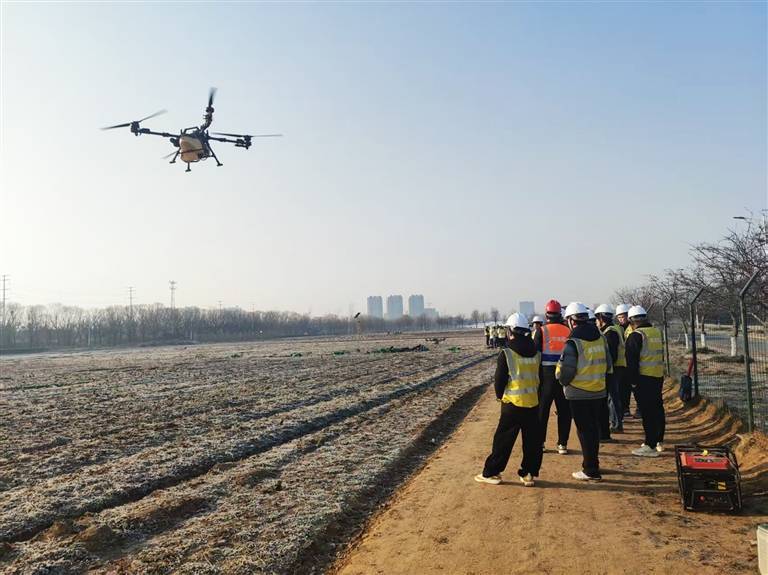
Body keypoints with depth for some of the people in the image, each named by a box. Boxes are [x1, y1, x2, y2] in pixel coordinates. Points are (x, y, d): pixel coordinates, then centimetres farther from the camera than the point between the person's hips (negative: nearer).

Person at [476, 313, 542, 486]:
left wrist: (500, 395, 8)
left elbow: (499, 380, -9)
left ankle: (491, 473, 10)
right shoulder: (536, 353, 4)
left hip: (513, 403, -4)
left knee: (503, 440, 3)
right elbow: (540, 377, 9)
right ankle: (528, 474, 17)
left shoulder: (506, 353, -12)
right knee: (532, 441, 12)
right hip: (533, 402, 4)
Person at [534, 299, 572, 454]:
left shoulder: (542, 331, -7)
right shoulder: (568, 331, 1)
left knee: (542, 409, 8)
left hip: (546, 373, -2)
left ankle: (540, 442, 12)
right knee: (564, 410, 9)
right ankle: (562, 444, 11)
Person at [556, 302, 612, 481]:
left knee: (585, 431, 2)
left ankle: (591, 471, 6)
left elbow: (565, 371, -19)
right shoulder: (600, 338, 3)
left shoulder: (573, 342, -18)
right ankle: (592, 464, 31)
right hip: (598, 391, 7)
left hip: (578, 394, -7)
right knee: (594, 429, 18)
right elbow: (608, 364, 11)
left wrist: (563, 380, 2)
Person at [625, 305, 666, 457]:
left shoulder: (636, 336, -13)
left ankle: (651, 447, -3)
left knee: (647, 412, -5)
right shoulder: (657, 332, 11)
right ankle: (659, 441, 28)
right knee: (657, 408, 17)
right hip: (659, 376, 8)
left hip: (644, 378, -8)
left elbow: (632, 361, -15)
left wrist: (633, 380, -9)